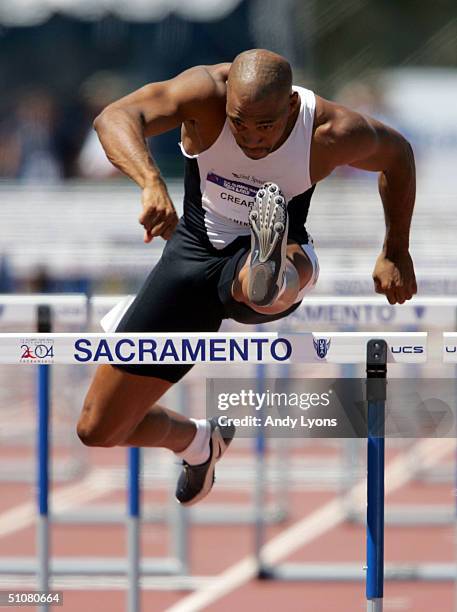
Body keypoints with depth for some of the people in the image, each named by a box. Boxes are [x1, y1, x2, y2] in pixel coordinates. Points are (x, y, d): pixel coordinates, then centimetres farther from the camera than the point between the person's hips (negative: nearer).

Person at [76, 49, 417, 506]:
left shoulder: (333, 134, -22)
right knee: (98, 430, 7)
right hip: (194, 253, 2)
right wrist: (152, 184, -59)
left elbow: (397, 155, 2)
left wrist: (396, 254, 6)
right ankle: (196, 442, 36)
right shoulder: (206, 93, -24)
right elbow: (115, 117, -41)